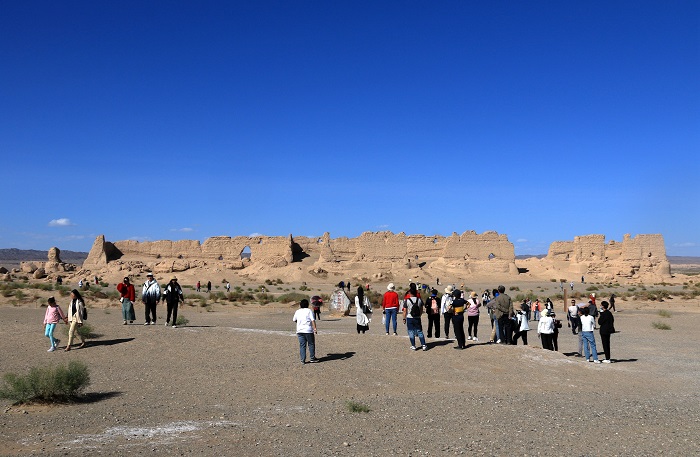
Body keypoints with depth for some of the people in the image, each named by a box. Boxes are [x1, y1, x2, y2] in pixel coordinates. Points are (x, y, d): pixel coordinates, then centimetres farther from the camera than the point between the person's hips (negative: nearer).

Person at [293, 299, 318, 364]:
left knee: (302, 345, 5)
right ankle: (312, 358, 16)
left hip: (300, 331, 3)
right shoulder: (309, 311, -2)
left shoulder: (297, 311, 9)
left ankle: (303, 360, 3)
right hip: (308, 330, -3)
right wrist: (315, 328, -14)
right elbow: (313, 320, -11)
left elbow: (294, 320, 19)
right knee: (311, 344, 10)